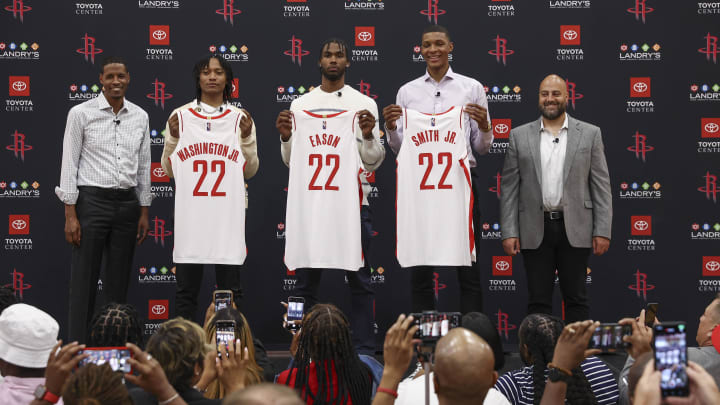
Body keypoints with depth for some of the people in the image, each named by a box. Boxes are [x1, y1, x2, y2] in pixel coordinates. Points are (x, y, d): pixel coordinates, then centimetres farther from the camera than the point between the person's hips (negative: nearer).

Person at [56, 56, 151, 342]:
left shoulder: (140, 117, 9)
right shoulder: (81, 113, -3)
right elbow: (69, 164, -4)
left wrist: (144, 212, 9)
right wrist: (70, 214, -10)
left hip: (127, 203, 4)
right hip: (92, 200, -4)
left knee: (119, 281, 8)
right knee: (84, 280, -3)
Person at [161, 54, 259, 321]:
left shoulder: (240, 119, 9)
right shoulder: (180, 116, 7)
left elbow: (250, 171, 9)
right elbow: (168, 170, 9)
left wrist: (247, 139, -5)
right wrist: (173, 139, -7)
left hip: (228, 215, 0)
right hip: (190, 213, 0)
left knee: (231, 290, 2)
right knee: (186, 290, 2)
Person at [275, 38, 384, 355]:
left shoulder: (364, 104, 6)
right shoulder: (301, 105, 12)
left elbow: (373, 163, 4)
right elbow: (291, 162, 13)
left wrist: (368, 136, -14)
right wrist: (285, 137, -5)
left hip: (351, 202, -2)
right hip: (308, 201, 2)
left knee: (359, 282, 0)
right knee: (305, 283, 5)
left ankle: (364, 351, 3)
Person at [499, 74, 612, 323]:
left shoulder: (589, 134, 5)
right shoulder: (520, 136, 6)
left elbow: (601, 186, 3)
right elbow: (509, 188, 5)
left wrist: (602, 231, -4)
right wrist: (509, 232, -3)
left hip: (575, 229, -1)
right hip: (535, 231, 1)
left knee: (576, 299, 5)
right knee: (538, 301, 5)